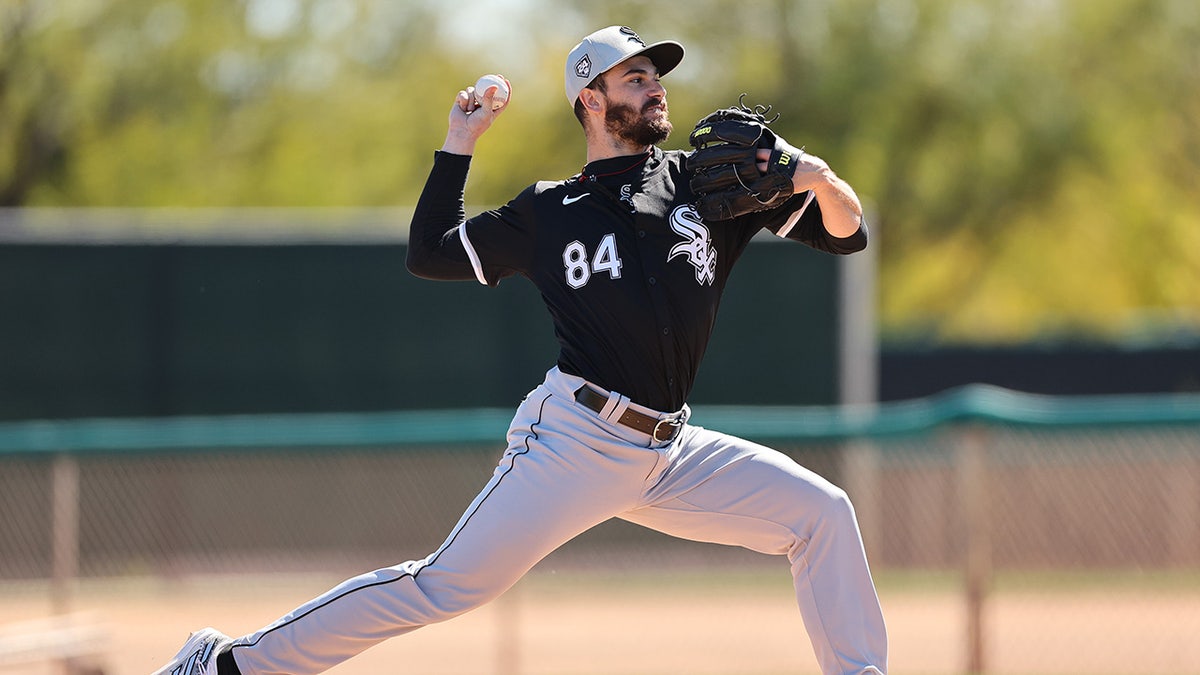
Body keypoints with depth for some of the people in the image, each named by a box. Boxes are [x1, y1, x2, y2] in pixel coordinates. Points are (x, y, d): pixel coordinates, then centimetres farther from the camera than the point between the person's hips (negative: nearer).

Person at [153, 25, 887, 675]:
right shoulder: (548, 213, 7)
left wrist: (821, 180, -15)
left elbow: (848, 234, 7)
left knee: (820, 512, -7)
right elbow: (429, 252, 11)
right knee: (444, 587, -11)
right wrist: (460, 145, 7)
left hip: (671, 456, 4)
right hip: (574, 439, -4)